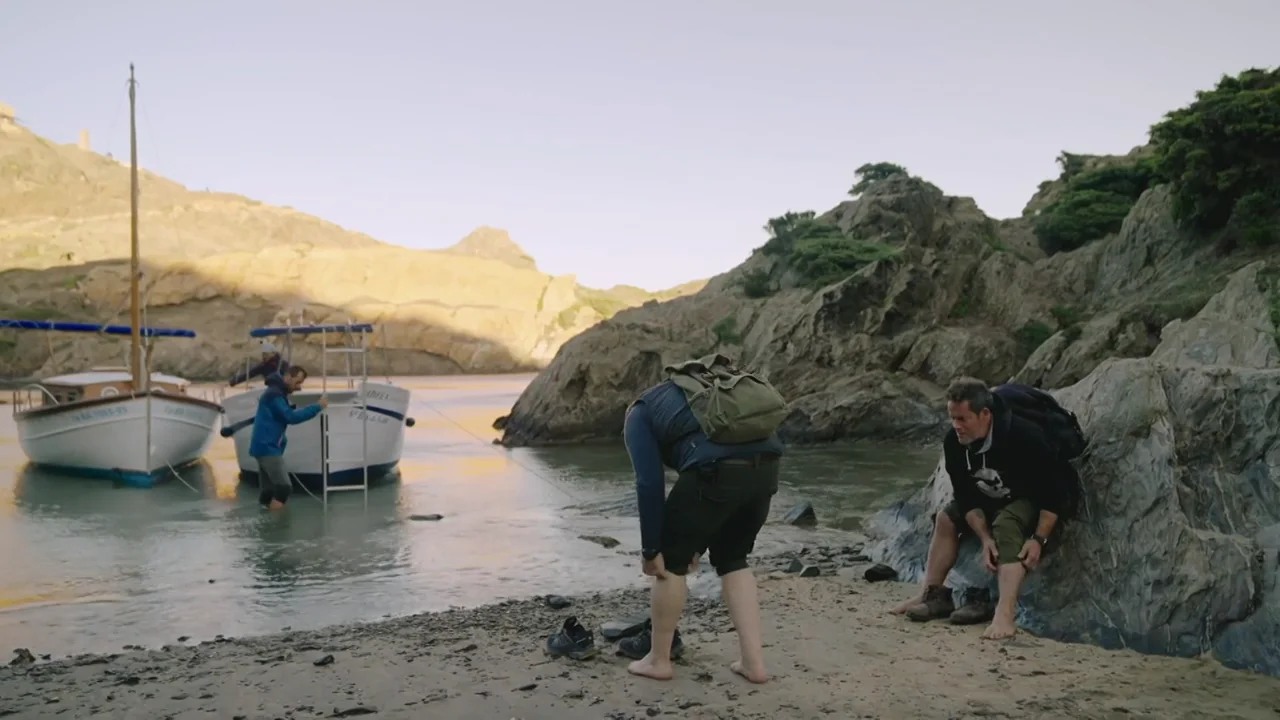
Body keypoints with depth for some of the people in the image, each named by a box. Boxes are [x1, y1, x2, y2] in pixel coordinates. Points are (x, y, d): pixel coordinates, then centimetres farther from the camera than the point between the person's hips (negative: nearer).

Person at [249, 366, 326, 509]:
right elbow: (291, 417, -22)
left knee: (268, 489, 9)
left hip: (266, 447, 10)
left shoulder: (276, 393, 18)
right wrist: (318, 407, -19)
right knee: (283, 486, -15)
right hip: (268, 448, -10)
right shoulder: (274, 394, -15)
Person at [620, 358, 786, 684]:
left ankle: (658, 659, 27)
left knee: (671, 560, 15)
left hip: (718, 469, -7)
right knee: (732, 559, 26)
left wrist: (651, 549, 11)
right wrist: (697, 541, 43)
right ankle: (753, 661, 23)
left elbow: (650, 484, 6)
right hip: (765, 464, 7)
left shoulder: (639, 414, 19)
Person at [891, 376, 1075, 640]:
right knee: (947, 517, -5)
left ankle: (1005, 615, -46)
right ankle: (932, 595, -2)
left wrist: (1038, 539, -33)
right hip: (994, 500, 7)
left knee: (1006, 525, -34)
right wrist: (985, 538, -24)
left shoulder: (1024, 437, -34)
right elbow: (967, 496, -10)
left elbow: (1055, 490, -27)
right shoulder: (953, 442, -16)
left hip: (1034, 502, -7)